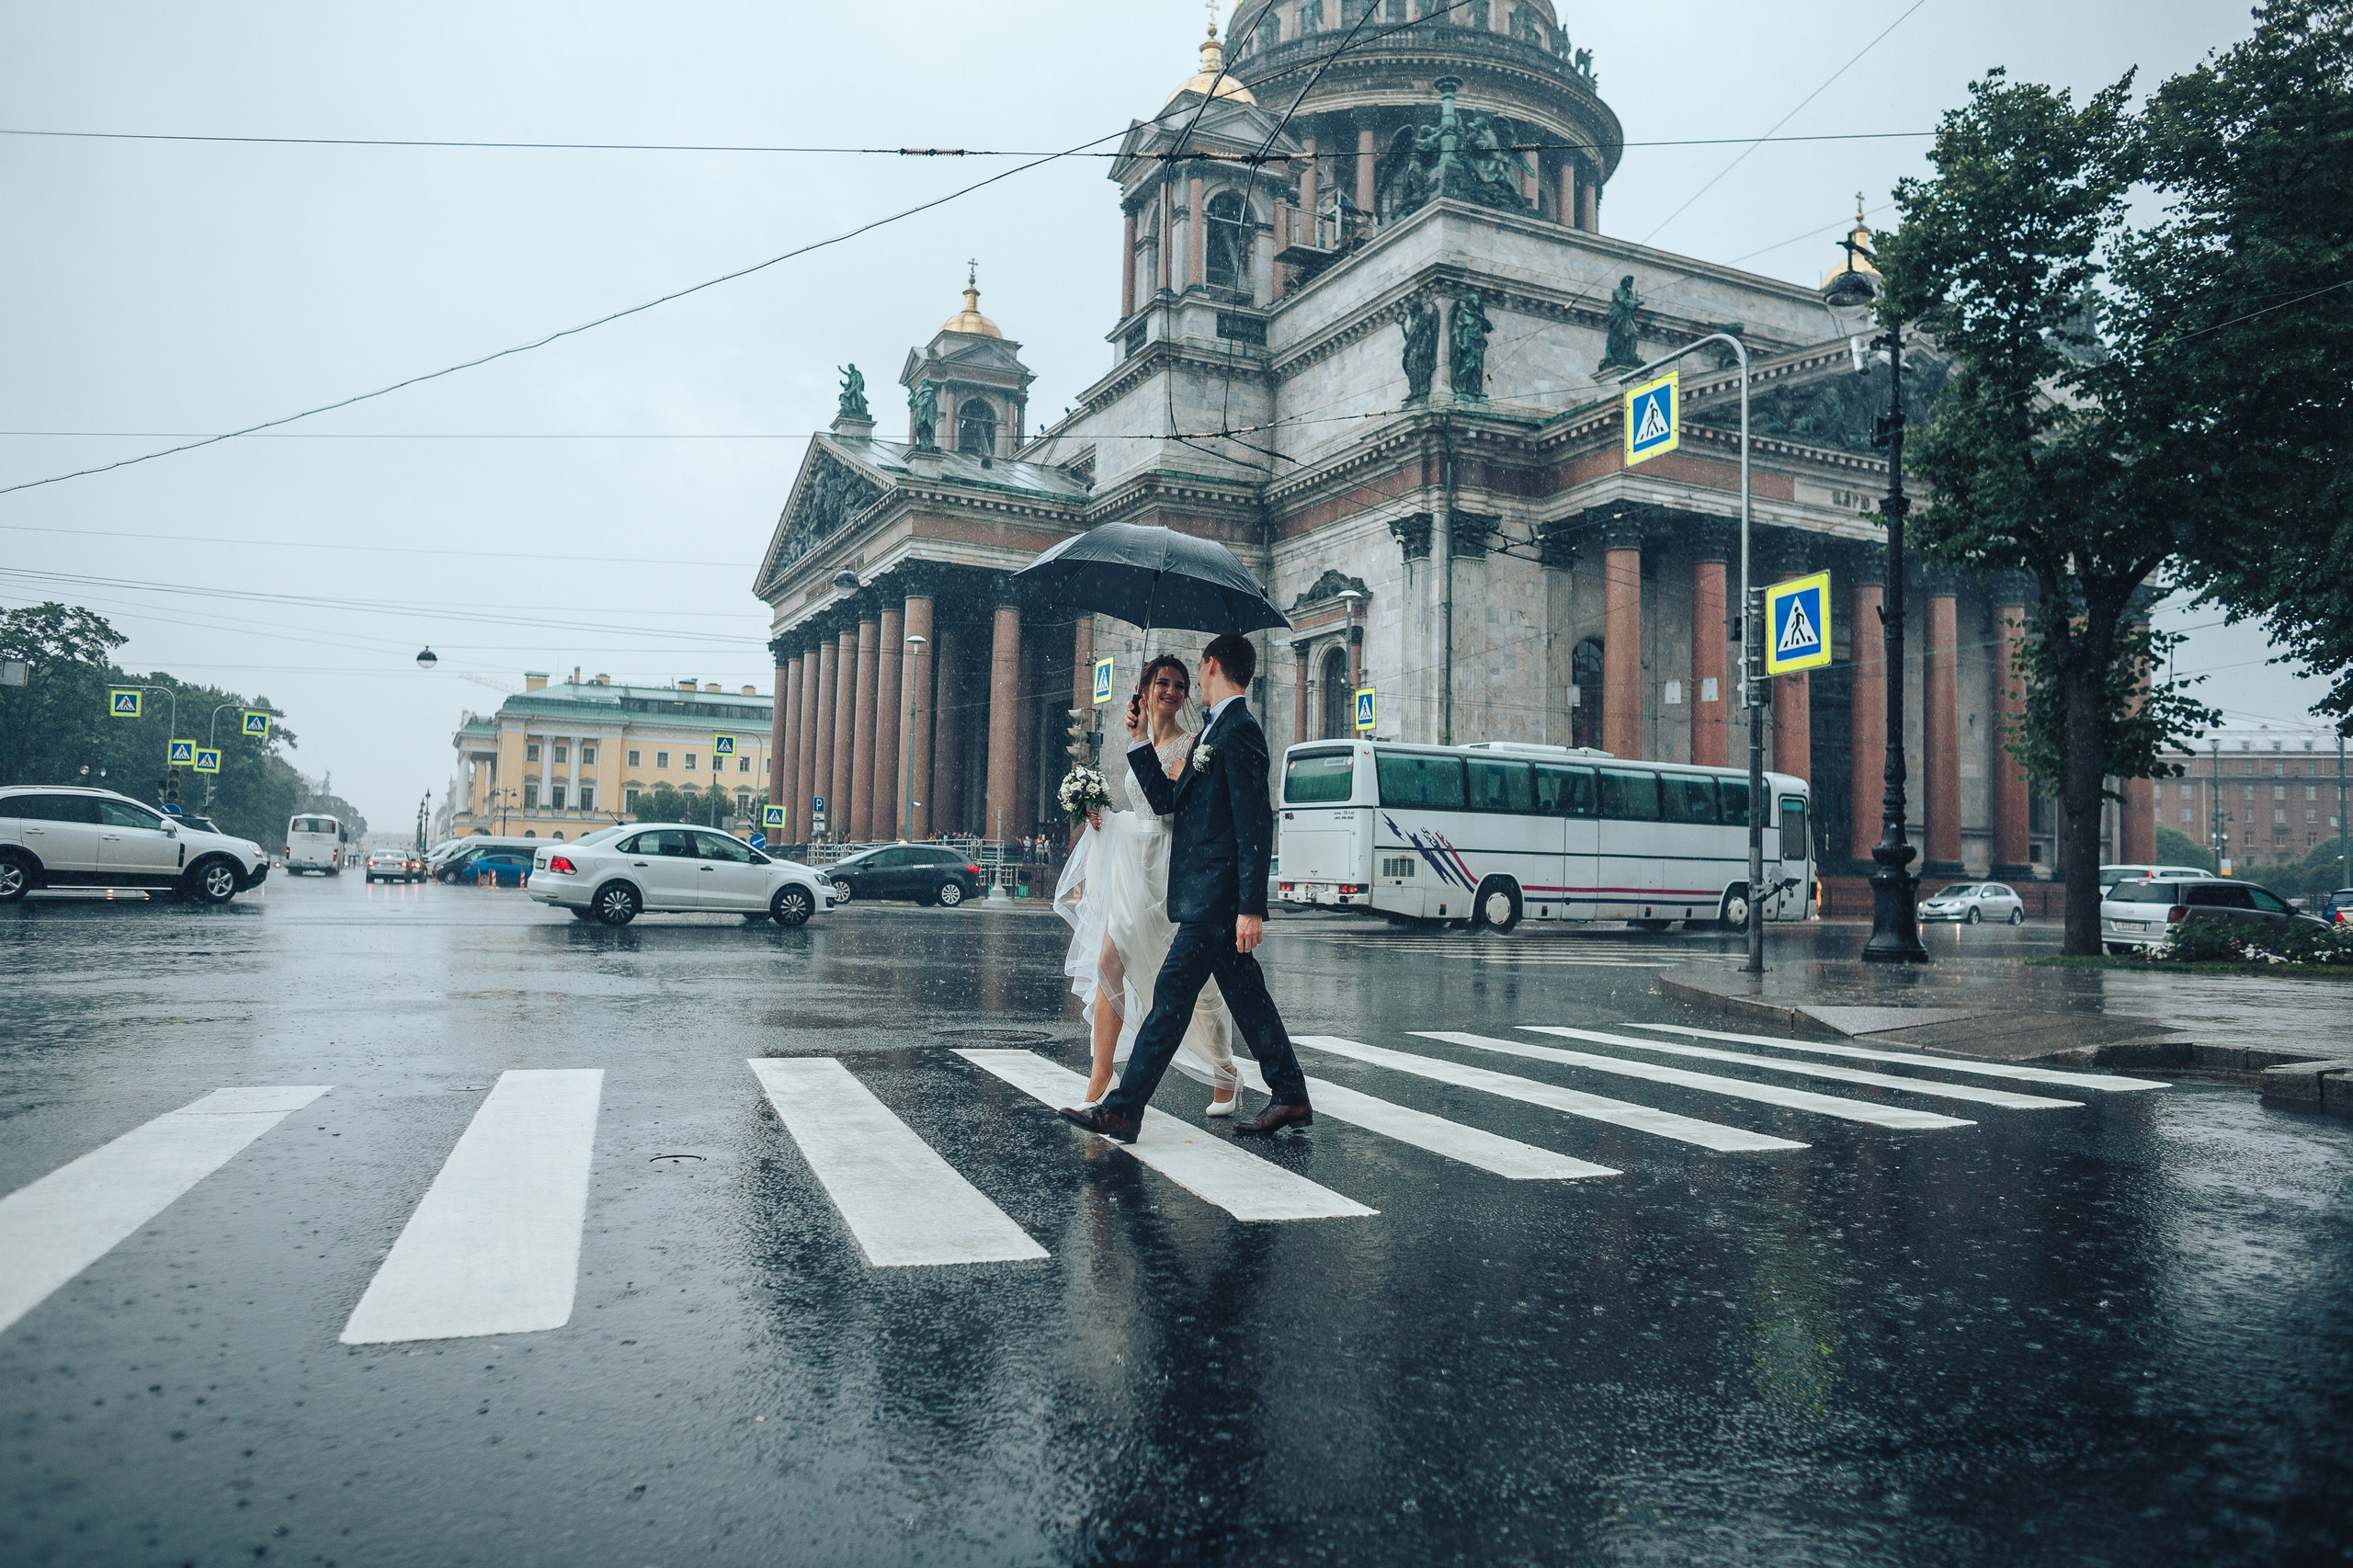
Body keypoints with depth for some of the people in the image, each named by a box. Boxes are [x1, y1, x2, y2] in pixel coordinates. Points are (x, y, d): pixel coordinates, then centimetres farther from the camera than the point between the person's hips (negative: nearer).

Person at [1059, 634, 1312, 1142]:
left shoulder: (1239, 729, -14)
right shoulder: (1216, 731, 18)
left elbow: (1256, 826, -20)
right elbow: (1169, 801, 19)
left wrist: (1251, 908, -23)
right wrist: (1140, 743, 11)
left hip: (1215, 899, -10)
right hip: (1208, 896, 10)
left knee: (1171, 996, -7)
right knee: (1246, 999, 14)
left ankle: (1122, 1110, -2)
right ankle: (1291, 1099, 23)